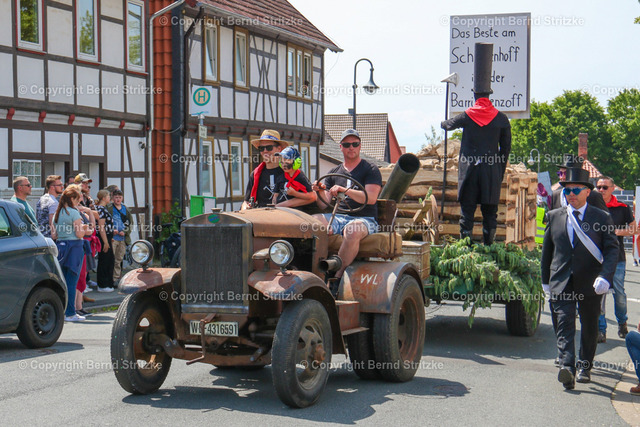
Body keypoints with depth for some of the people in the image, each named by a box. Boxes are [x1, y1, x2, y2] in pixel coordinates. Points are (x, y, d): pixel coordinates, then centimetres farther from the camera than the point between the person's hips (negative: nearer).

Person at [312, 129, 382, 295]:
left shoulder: (371, 170, 6)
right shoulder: (334, 172, 19)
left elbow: (371, 198, -11)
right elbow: (325, 205, 12)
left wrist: (345, 190, -21)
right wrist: (320, 193, -10)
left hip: (365, 219, -4)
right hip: (338, 217, 4)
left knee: (353, 230, -40)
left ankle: (337, 278, -35)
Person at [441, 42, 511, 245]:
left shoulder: (466, 116, -2)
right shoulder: (501, 118, 0)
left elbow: (448, 125, 18)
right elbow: (506, 148, 5)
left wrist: (442, 123, 42)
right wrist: (501, 171, 15)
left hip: (469, 170, -1)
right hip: (492, 173, 1)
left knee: (467, 211, 4)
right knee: (490, 212, 7)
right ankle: (488, 247, 8)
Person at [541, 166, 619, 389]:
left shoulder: (601, 218, 2)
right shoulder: (554, 216, 9)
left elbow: (612, 249, -3)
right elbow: (547, 250, 16)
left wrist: (605, 277, -18)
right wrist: (546, 281, 16)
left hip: (591, 284, 0)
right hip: (561, 283, 1)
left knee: (589, 327, 11)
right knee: (564, 323, -14)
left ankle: (585, 367, 27)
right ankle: (567, 367, -25)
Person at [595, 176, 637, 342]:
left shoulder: (622, 208, 2)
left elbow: (633, 229, 4)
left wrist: (616, 231, -11)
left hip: (617, 257, -1)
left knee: (619, 294, 4)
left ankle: (622, 323, 29)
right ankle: (601, 330, 6)